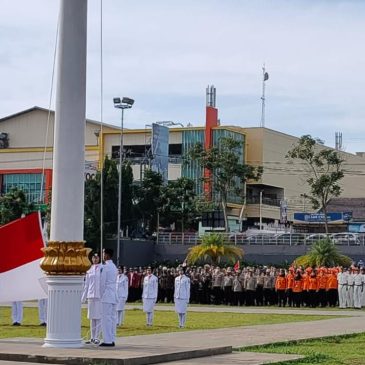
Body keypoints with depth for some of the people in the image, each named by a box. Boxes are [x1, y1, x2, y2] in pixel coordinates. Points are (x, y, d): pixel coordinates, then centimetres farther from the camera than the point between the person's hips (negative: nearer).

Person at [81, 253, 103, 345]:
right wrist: (83, 297, 13)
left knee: (98, 317, -6)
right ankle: (92, 337, 13)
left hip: (99, 296, -4)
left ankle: (97, 337, -3)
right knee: (92, 317, 8)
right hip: (91, 295, 4)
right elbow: (86, 284, 16)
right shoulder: (89, 270, 13)